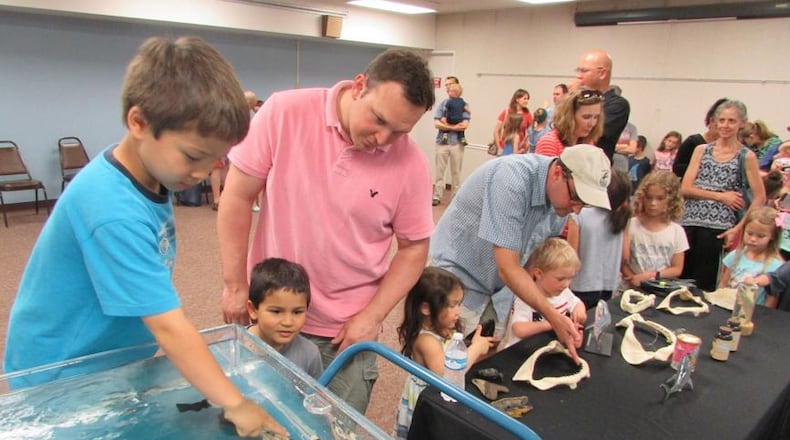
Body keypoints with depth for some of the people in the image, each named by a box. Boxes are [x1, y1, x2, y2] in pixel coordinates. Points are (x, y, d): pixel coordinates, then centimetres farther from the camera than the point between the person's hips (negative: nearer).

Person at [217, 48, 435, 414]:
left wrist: (372, 317, -8)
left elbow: (413, 248, -1)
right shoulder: (284, 113, -13)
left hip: (347, 331, 0)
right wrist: (235, 286, -5)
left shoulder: (411, 163, -11)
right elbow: (237, 196, -7)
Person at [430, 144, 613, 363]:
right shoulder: (512, 180, -29)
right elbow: (507, 267, -29)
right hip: (462, 276, -7)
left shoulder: (561, 197, -6)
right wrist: (553, 317, -31)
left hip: (502, 285, 7)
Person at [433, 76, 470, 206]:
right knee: (439, 170, 3)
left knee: (456, 171, 7)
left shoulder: (464, 105, 1)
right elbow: (436, 123, -4)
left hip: (457, 142, -1)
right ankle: (437, 196, 9)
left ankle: (456, 196, 16)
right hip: (442, 141, 1)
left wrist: (446, 124, -6)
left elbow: (464, 125, -9)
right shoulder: (442, 104, 6)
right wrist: (455, 126, -9)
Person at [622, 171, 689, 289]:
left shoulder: (677, 231, 3)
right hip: (634, 289, -1)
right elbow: (623, 262, -1)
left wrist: (653, 275, -8)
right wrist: (634, 279, -16)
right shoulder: (631, 226, -2)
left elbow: (677, 269, 5)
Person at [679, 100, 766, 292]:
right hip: (689, 224, 2)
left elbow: (759, 198, 0)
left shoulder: (746, 157, 3)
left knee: (704, 286, 3)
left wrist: (738, 229, -7)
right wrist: (721, 196, -8)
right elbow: (685, 188, 1)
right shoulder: (701, 150, 10)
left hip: (718, 229, -2)